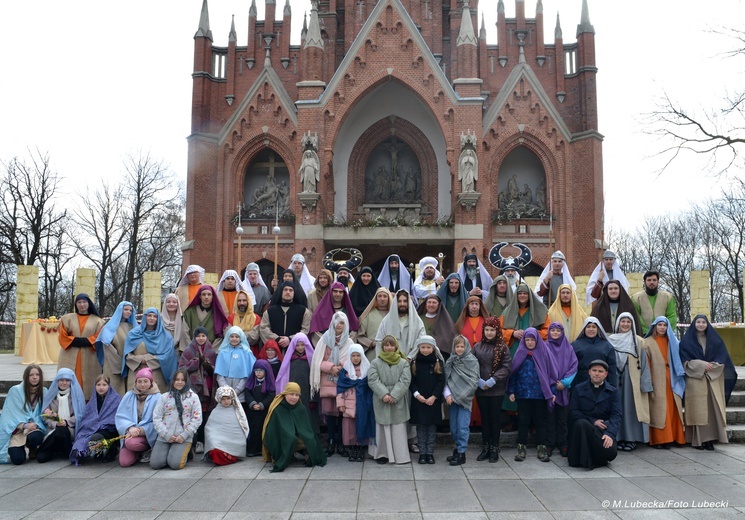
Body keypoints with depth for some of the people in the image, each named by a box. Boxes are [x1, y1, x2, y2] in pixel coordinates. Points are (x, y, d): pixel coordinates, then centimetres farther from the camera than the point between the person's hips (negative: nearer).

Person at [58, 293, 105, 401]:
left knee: (88, 381, -4)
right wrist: (75, 340, -9)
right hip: (71, 356, 1)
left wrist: (86, 341, -13)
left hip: (89, 357, -1)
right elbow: (63, 336, 5)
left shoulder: (97, 320, 9)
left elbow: (99, 338, 1)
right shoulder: (67, 318, 13)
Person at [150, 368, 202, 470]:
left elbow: (197, 419, 0)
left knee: (175, 464, -21)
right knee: (155, 463, -14)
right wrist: (166, 435, -8)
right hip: (164, 437, 2)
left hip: (184, 438, -2)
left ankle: (183, 453, 11)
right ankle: (169, 453, 16)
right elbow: (156, 418, 5)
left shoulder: (193, 397, 6)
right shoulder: (164, 397, 11)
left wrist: (184, 435, -10)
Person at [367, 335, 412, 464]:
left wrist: (394, 395, -15)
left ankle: (401, 455, 12)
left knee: (399, 428, 4)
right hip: (381, 401, 0)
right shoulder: (375, 363, 3)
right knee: (383, 428, 4)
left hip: (399, 401, 0)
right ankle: (382, 454, 13)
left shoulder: (403, 363, 3)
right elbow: (372, 380, -6)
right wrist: (384, 394, -17)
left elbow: (405, 381, -5)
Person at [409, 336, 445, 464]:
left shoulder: (438, 362, 1)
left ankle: (430, 453, 13)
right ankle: (422, 453, 12)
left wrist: (433, 397, -11)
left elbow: (441, 381, -2)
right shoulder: (414, 362, 2)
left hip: (434, 400, 0)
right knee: (421, 427, 4)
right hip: (418, 400, 0)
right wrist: (417, 395, -12)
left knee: (432, 426, 4)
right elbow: (411, 382, 1)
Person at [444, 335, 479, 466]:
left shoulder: (472, 361, -5)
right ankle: (457, 448, 26)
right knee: (453, 427, 10)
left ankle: (461, 453, 4)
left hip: (465, 399, -4)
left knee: (462, 427, -5)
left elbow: (474, 381, -10)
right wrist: (447, 394, -10)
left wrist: (460, 396, -13)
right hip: (453, 399, 4)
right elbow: (446, 379, 4)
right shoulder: (450, 361, 7)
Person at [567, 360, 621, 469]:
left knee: (611, 451, -29)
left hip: (602, 429, 1)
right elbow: (573, 412, 1)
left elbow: (616, 415, -2)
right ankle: (585, 460, -22)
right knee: (581, 423, -36)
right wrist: (592, 421, -12)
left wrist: (610, 434, -20)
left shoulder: (613, 392, 10)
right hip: (582, 428, -1)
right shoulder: (578, 389, 10)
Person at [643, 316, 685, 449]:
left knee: (671, 409, 2)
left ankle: (671, 437, 9)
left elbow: (677, 361, 15)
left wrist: (678, 374, 1)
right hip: (656, 381, -4)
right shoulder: (648, 342, 3)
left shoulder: (673, 342, 16)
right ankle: (658, 439, -4)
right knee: (658, 410, -6)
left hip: (670, 381, 4)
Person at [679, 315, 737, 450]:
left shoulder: (715, 340, 13)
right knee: (697, 409, -5)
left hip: (713, 379, 2)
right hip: (695, 379, -2)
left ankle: (710, 439, 0)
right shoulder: (687, 341, 5)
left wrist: (712, 366, -10)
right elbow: (685, 361, -1)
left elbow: (722, 359, 7)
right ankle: (698, 439, -3)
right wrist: (702, 365, -13)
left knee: (712, 408, -4)